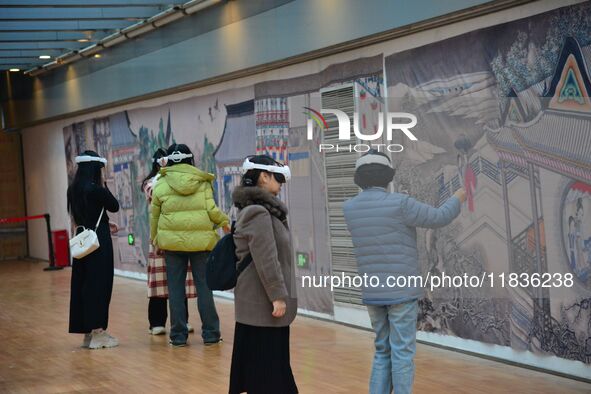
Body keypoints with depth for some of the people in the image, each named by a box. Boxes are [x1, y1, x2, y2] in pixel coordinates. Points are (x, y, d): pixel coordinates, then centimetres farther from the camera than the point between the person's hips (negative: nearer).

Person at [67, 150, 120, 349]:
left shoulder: (74, 189, 7)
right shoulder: (96, 189, -17)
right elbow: (114, 206, -4)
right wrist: (104, 186, 0)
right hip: (99, 242, -8)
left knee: (82, 284, 10)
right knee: (99, 285, -2)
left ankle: (88, 332, 17)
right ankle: (97, 332, 0)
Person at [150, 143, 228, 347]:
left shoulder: (161, 185, 2)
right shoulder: (203, 182, 1)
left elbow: (154, 216, 9)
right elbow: (211, 210, -6)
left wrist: (155, 240, 24)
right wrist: (225, 222, 13)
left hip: (172, 240, 0)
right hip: (200, 240, 0)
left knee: (176, 288, 7)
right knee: (204, 286, 7)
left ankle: (178, 335, 10)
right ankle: (210, 333, 9)